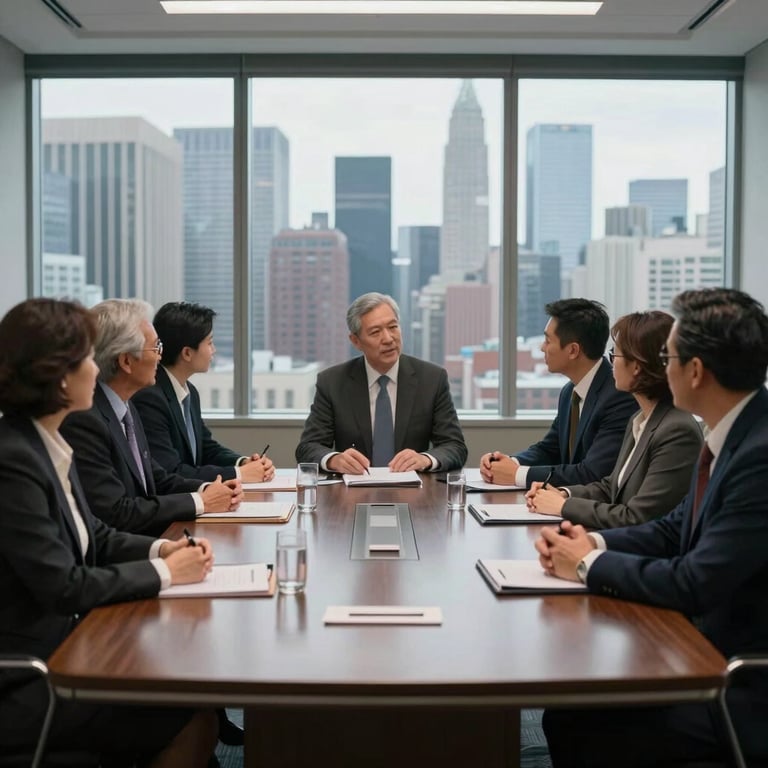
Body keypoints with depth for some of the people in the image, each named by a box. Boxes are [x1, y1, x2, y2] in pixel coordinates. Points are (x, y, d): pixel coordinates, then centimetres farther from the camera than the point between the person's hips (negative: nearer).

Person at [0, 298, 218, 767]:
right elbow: (64, 587, -23)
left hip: (62, 646, 9)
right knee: (193, 721, -10)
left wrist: (160, 549, -3)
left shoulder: (50, 443, 6)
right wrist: (164, 572, -12)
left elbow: (93, 536, 15)